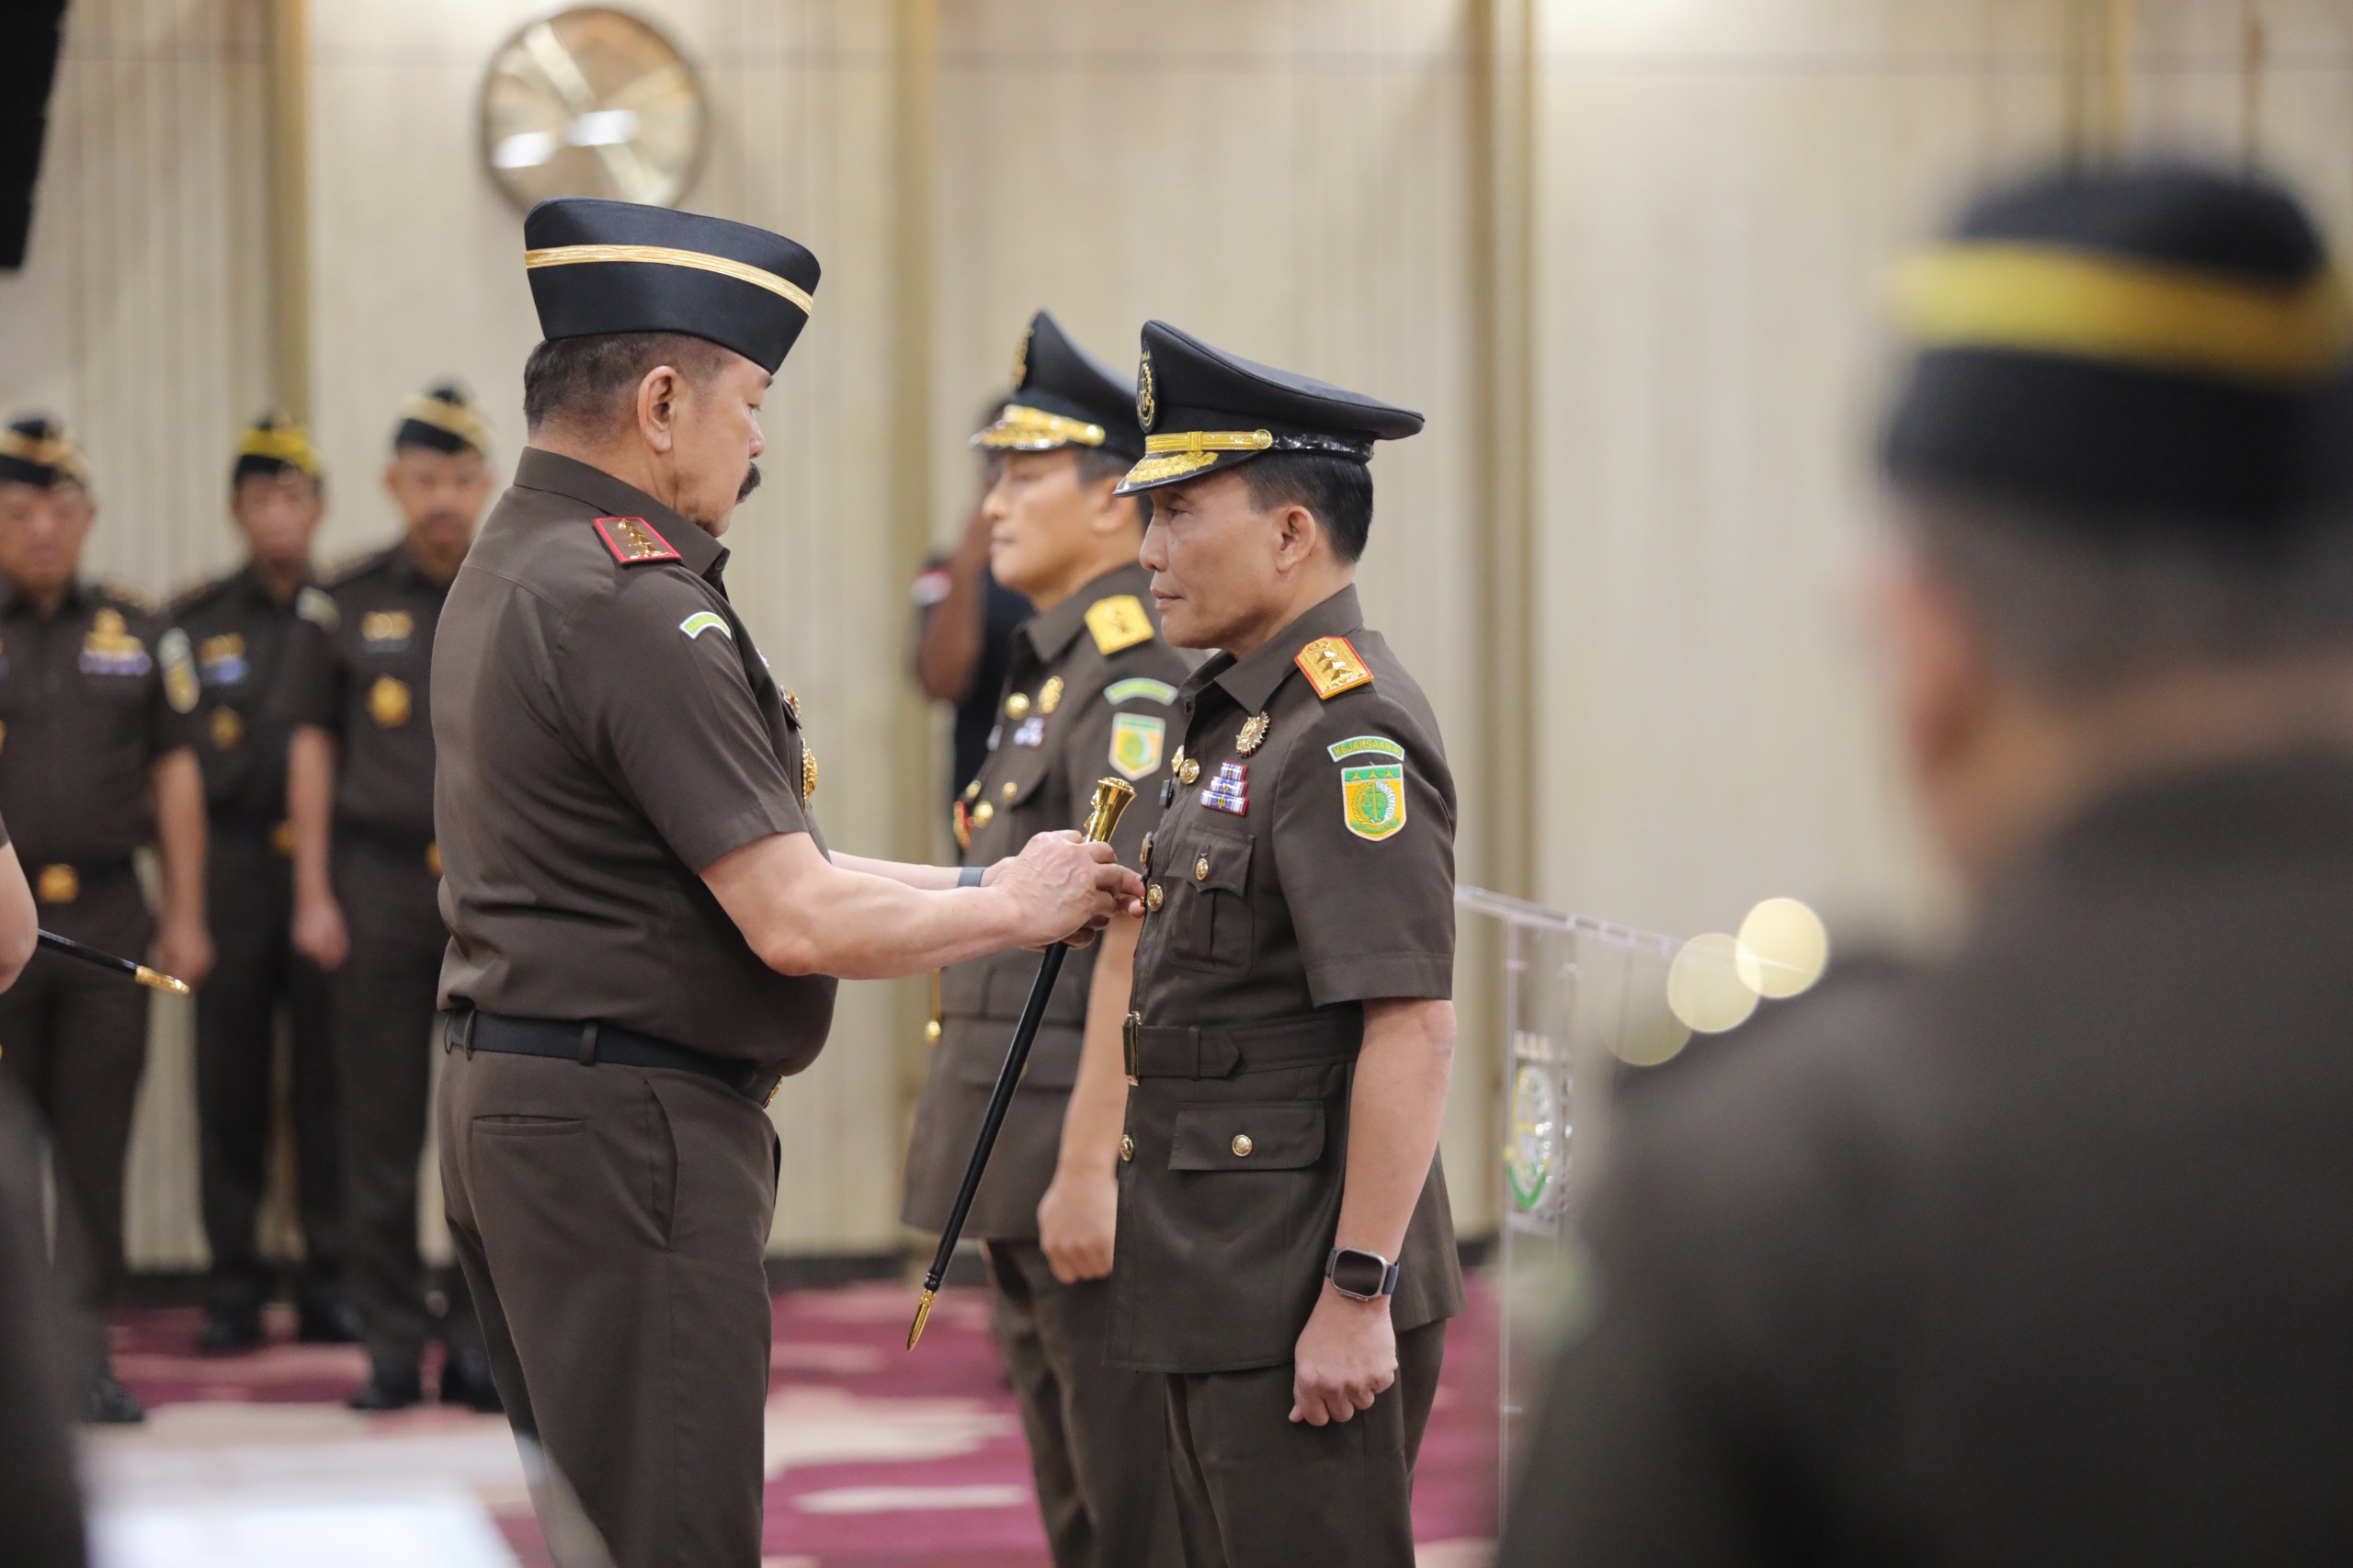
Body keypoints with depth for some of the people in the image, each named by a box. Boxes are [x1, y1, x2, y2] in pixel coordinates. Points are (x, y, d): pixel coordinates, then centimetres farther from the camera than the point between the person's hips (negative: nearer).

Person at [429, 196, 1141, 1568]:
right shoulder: (634, 606, -18)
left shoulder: (513, 569, 15)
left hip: (509, 1099, 11)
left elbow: (740, 864, 18)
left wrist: (980, 885, 12)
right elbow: (796, 922, -20)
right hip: (632, 1128, -11)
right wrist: (1014, 906, -5)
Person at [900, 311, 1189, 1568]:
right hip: (1025, 1166, 10)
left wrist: (1089, 1165, -26)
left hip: (1093, 1144, -10)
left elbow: (1135, 936, -22)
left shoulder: (1139, 677, -15)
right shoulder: (1055, 671, 17)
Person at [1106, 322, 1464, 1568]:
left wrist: (1357, 1298, -24)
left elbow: (1413, 1029, -23)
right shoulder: (1244, 716, 15)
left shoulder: (1350, 733, -17)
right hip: (1224, 1281, 10)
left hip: (1303, 1289, -10)